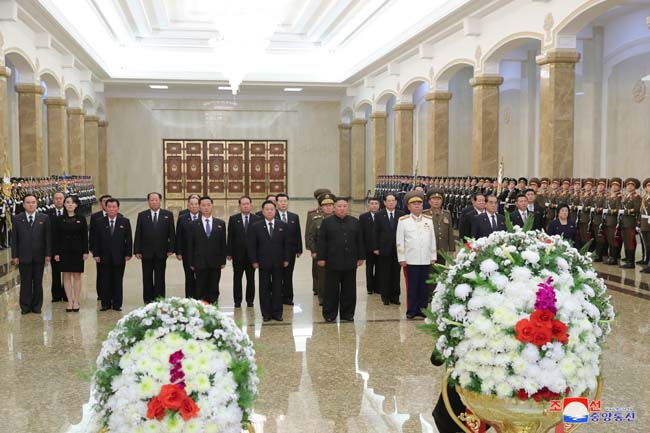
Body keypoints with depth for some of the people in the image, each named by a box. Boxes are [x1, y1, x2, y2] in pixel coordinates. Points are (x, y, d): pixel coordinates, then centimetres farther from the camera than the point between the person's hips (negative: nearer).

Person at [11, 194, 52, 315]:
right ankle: (25, 307, 13)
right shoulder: (17, 219, 3)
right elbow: (14, 239, 3)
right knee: (25, 282, 5)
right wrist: (14, 255, -3)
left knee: (38, 282, 7)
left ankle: (37, 306, 16)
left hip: (39, 256, 0)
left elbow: (48, 237, 2)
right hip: (24, 256, 0)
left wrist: (48, 254, -3)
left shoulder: (44, 218, 3)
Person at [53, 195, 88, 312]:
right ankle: (70, 302, 10)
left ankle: (76, 302, 9)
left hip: (77, 251, -1)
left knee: (77, 276, 3)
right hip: (64, 251, 1)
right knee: (66, 276, 4)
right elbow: (55, 237, 2)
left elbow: (85, 236, 1)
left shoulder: (81, 219, 1)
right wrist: (56, 253, -3)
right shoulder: (59, 219, 2)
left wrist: (85, 251, -4)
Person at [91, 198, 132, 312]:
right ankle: (105, 304, 12)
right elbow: (96, 240, 5)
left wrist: (128, 254, -4)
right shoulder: (100, 223, 5)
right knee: (105, 281, 4)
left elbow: (128, 239, 2)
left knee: (118, 281, 4)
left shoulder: (125, 222, 3)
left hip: (119, 257, -1)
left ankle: (117, 304, 11)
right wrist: (96, 254, -3)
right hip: (104, 257, 1)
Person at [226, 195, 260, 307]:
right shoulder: (233, 219, 2)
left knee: (251, 278, 7)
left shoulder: (257, 219, 2)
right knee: (237, 278, 6)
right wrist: (229, 253, -4)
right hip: (238, 254, 0)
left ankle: (250, 300, 16)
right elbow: (230, 237, 1)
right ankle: (237, 300, 14)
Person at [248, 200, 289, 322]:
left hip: (278, 263, 1)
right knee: (265, 289, 5)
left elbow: (286, 244, 5)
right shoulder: (256, 227, 0)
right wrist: (254, 261, -6)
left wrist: (286, 259, 0)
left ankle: (277, 313, 13)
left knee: (277, 288, 6)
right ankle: (266, 313, 12)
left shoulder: (282, 226, 5)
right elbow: (252, 246, 0)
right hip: (263, 263, -1)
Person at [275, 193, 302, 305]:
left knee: (288, 275, 8)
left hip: (290, 251, 3)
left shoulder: (294, 217, 8)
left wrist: (299, 249, 4)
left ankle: (287, 297, 15)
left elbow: (298, 235, 9)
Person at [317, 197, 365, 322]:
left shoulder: (355, 222, 9)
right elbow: (321, 241, -1)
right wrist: (321, 258, -6)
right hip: (332, 262, -2)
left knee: (349, 290, 7)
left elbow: (360, 241, 10)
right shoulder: (327, 222, 1)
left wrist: (360, 257, 6)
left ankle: (347, 314, 18)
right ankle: (329, 314, 13)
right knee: (331, 290, 4)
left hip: (350, 262, 2)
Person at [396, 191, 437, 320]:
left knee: (424, 287, 6)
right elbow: (399, 241, 0)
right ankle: (411, 311, 9)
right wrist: (401, 259, -4)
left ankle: (422, 309, 15)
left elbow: (433, 240, 13)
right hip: (411, 260, -3)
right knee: (412, 287, 1)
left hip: (426, 260, 3)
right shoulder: (403, 221, 1)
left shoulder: (429, 220, 11)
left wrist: (433, 257, 9)